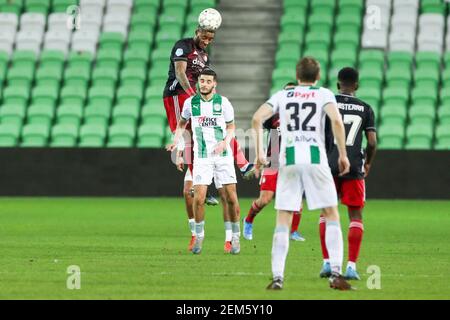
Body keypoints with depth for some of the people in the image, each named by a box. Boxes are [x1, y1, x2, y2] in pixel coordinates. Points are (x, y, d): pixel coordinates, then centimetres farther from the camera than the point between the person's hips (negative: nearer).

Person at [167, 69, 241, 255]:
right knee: (198, 198, -10)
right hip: (201, 156, 0)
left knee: (231, 197, -2)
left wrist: (225, 142, -10)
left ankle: (235, 238, 12)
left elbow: (231, 127, 8)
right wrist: (176, 142, 5)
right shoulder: (190, 103, 1)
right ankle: (199, 236, 7)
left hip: (223, 155, 0)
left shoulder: (223, 102, -2)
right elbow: (182, 123, 18)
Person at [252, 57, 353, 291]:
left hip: (288, 159, 2)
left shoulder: (282, 95, 16)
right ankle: (336, 273, -2)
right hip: (315, 158, -1)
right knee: (332, 216, 9)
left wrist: (259, 152, 7)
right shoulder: (324, 95, 10)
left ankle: (277, 277, -4)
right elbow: (336, 121, -8)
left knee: (283, 222, 5)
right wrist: (343, 155, -1)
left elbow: (257, 118, 3)